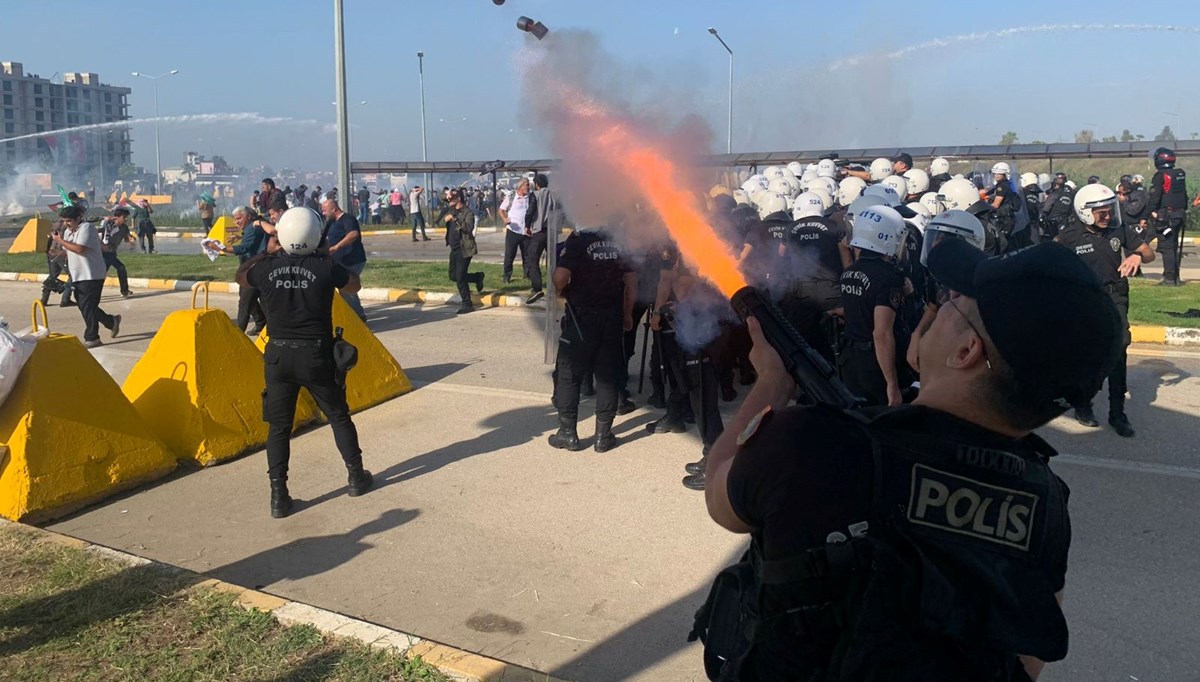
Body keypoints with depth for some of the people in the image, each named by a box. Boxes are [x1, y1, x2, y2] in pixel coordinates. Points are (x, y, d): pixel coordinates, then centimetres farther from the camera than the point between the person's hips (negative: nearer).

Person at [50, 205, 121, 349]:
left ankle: (91, 338, -3)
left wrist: (60, 241, -18)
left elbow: (79, 249, -25)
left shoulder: (86, 228, -13)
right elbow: (67, 252, 22)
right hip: (78, 276, 9)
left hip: (91, 275, -9)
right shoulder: (68, 231, 15)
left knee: (87, 307, -9)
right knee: (84, 306, 12)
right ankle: (112, 322, 26)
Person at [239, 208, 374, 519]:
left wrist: (267, 252, 23)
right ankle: (356, 476, 26)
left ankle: (279, 496, 7)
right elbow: (354, 285, 8)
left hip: (279, 356, 1)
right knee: (338, 416, 16)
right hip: (316, 355, -1)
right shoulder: (325, 266, -13)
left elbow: (240, 277, 17)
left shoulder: (267, 267, -7)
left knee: (279, 426, 9)